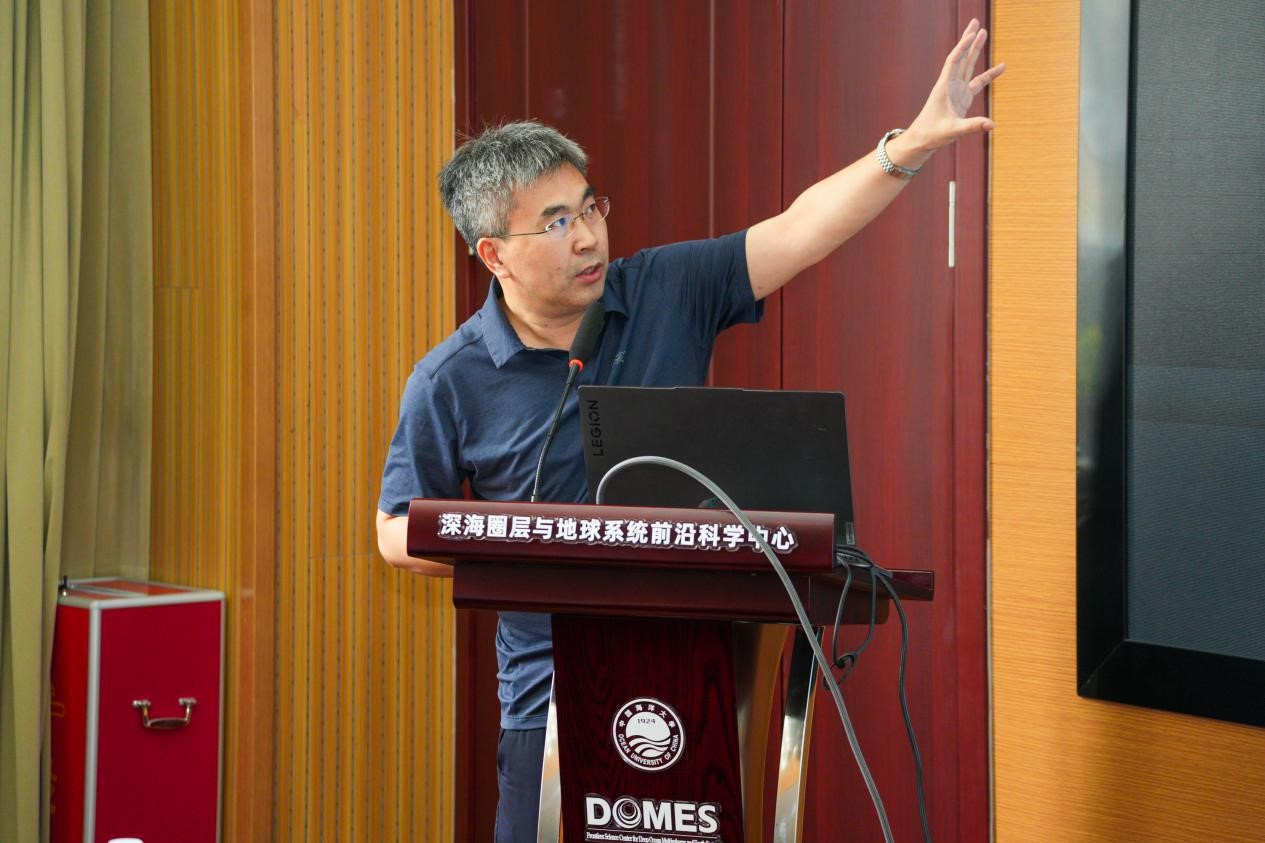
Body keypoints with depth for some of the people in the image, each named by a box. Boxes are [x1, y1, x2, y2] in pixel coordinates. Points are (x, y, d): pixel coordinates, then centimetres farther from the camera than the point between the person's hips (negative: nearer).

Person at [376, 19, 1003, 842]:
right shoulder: (450, 383, -4)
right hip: (557, 692, -1)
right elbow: (399, 530, 2)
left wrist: (911, 145, -17)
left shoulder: (666, 294, 1)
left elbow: (796, 234, -6)